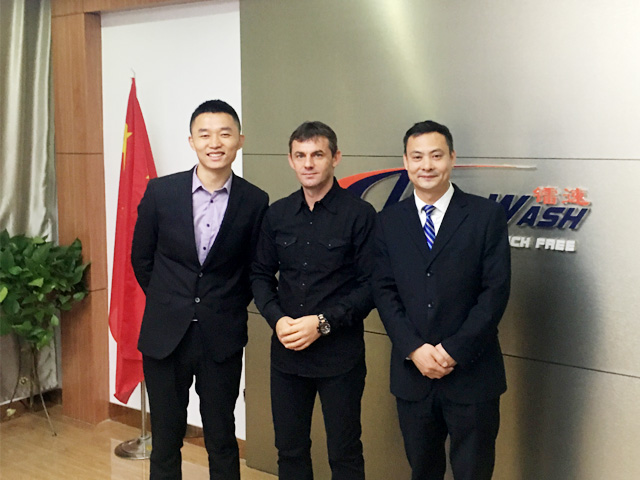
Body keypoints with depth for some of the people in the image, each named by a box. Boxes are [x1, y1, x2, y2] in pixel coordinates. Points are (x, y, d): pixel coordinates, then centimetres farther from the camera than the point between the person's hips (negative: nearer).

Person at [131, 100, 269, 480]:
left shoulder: (255, 202, -5)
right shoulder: (161, 192, -4)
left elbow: (255, 268, 6)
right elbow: (141, 257, 7)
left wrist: (229, 307, 4)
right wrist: (168, 302, 9)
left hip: (222, 338, -1)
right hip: (165, 335, 1)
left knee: (222, 439, 11)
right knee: (166, 436, 13)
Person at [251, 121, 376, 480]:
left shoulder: (360, 214, -8)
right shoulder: (277, 214, 6)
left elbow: (371, 285, -10)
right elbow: (261, 275, 10)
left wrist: (323, 322, -17)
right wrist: (277, 319, -7)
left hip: (340, 354, -4)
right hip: (286, 352, 4)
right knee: (289, 449, 15)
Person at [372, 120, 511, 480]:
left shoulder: (487, 215, -4)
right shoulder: (389, 221, 5)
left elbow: (496, 291, -8)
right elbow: (384, 292, 1)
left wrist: (453, 351, -14)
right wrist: (415, 349, -12)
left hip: (472, 373, -2)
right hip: (412, 372, 3)